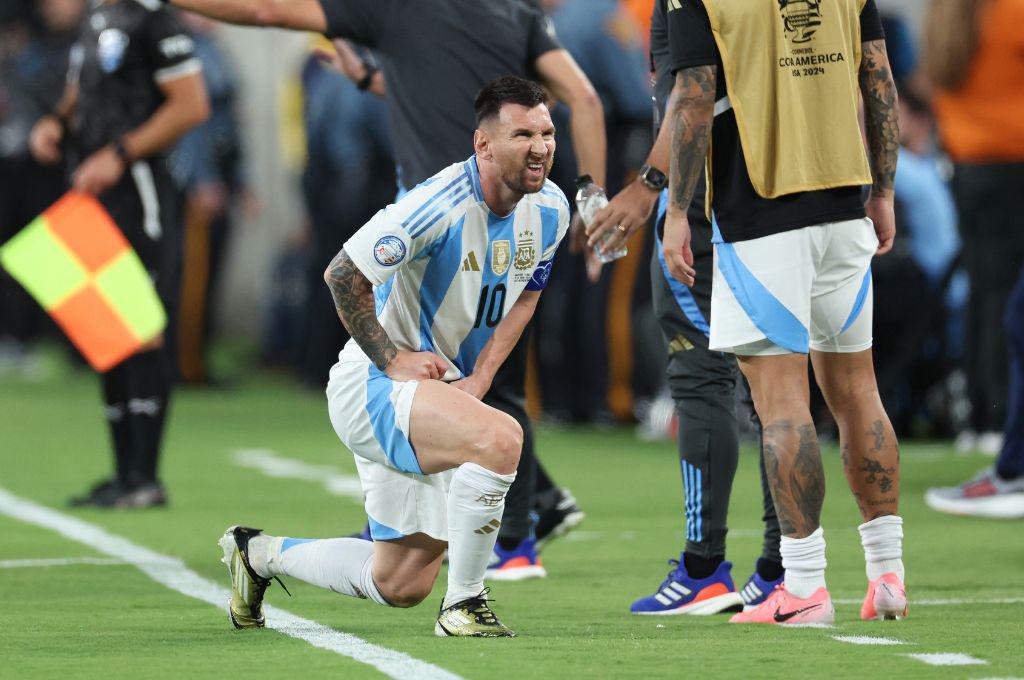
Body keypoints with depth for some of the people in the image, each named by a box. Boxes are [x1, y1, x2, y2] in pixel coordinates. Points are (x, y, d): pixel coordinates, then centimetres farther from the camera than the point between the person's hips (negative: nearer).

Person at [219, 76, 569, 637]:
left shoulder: (549, 210, -2)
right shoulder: (440, 205, -26)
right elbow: (343, 274, -20)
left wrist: (480, 377, -2)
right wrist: (392, 358, -18)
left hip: (443, 389, 8)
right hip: (372, 387, -8)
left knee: (400, 584, 11)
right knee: (499, 437, -36)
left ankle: (260, 554, 34)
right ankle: (464, 602, -21)